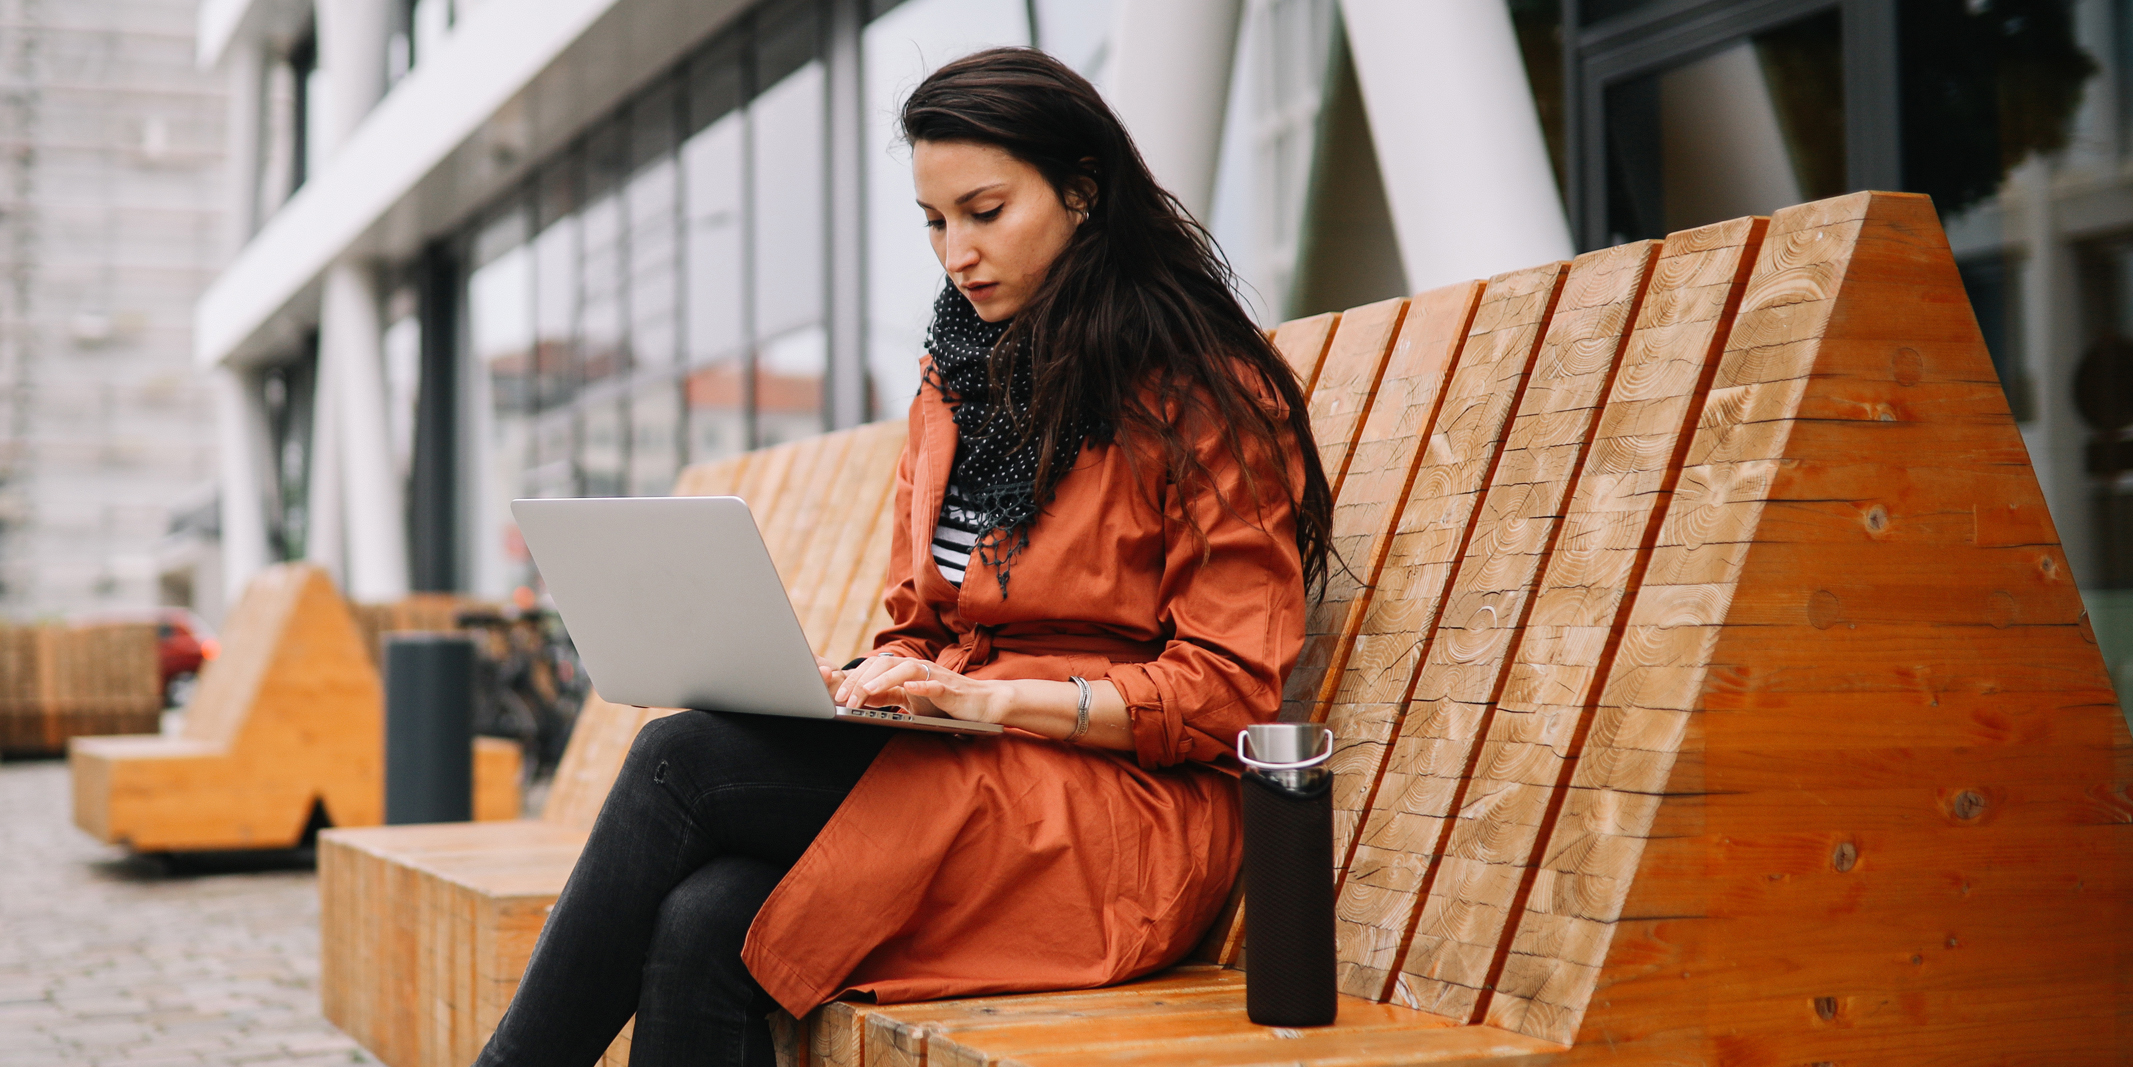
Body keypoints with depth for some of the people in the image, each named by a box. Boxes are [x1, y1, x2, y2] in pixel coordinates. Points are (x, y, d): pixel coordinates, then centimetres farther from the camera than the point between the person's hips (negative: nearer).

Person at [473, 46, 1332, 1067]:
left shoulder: (1209, 397, -4)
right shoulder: (955, 385, 18)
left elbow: (1229, 687, -9)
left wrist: (994, 700, -19)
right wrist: (879, 680, -2)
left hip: (1121, 810, -6)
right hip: (946, 776, 6)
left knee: (686, 758, -21)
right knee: (700, 927, -25)